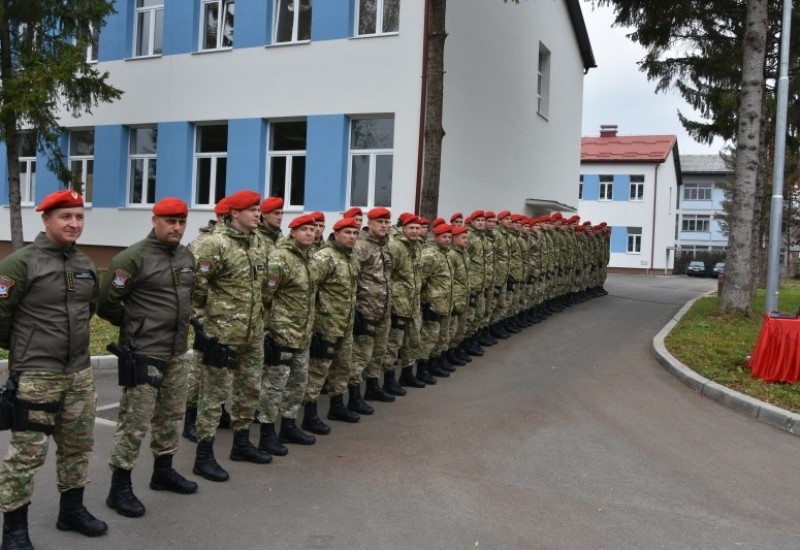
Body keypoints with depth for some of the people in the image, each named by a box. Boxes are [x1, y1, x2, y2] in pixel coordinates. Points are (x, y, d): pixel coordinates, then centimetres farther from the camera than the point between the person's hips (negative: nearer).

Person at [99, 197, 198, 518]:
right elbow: (106, 303, -12)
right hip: (143, 353, -7)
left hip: (177, 352, 8)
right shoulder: (134, 258, -14)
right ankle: (120, 487, 9)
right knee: (135, 421, -3)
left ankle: (163, 471, 33)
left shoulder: (187, 257, 8)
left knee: (170, 415, 17)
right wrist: (133, 324, 1)